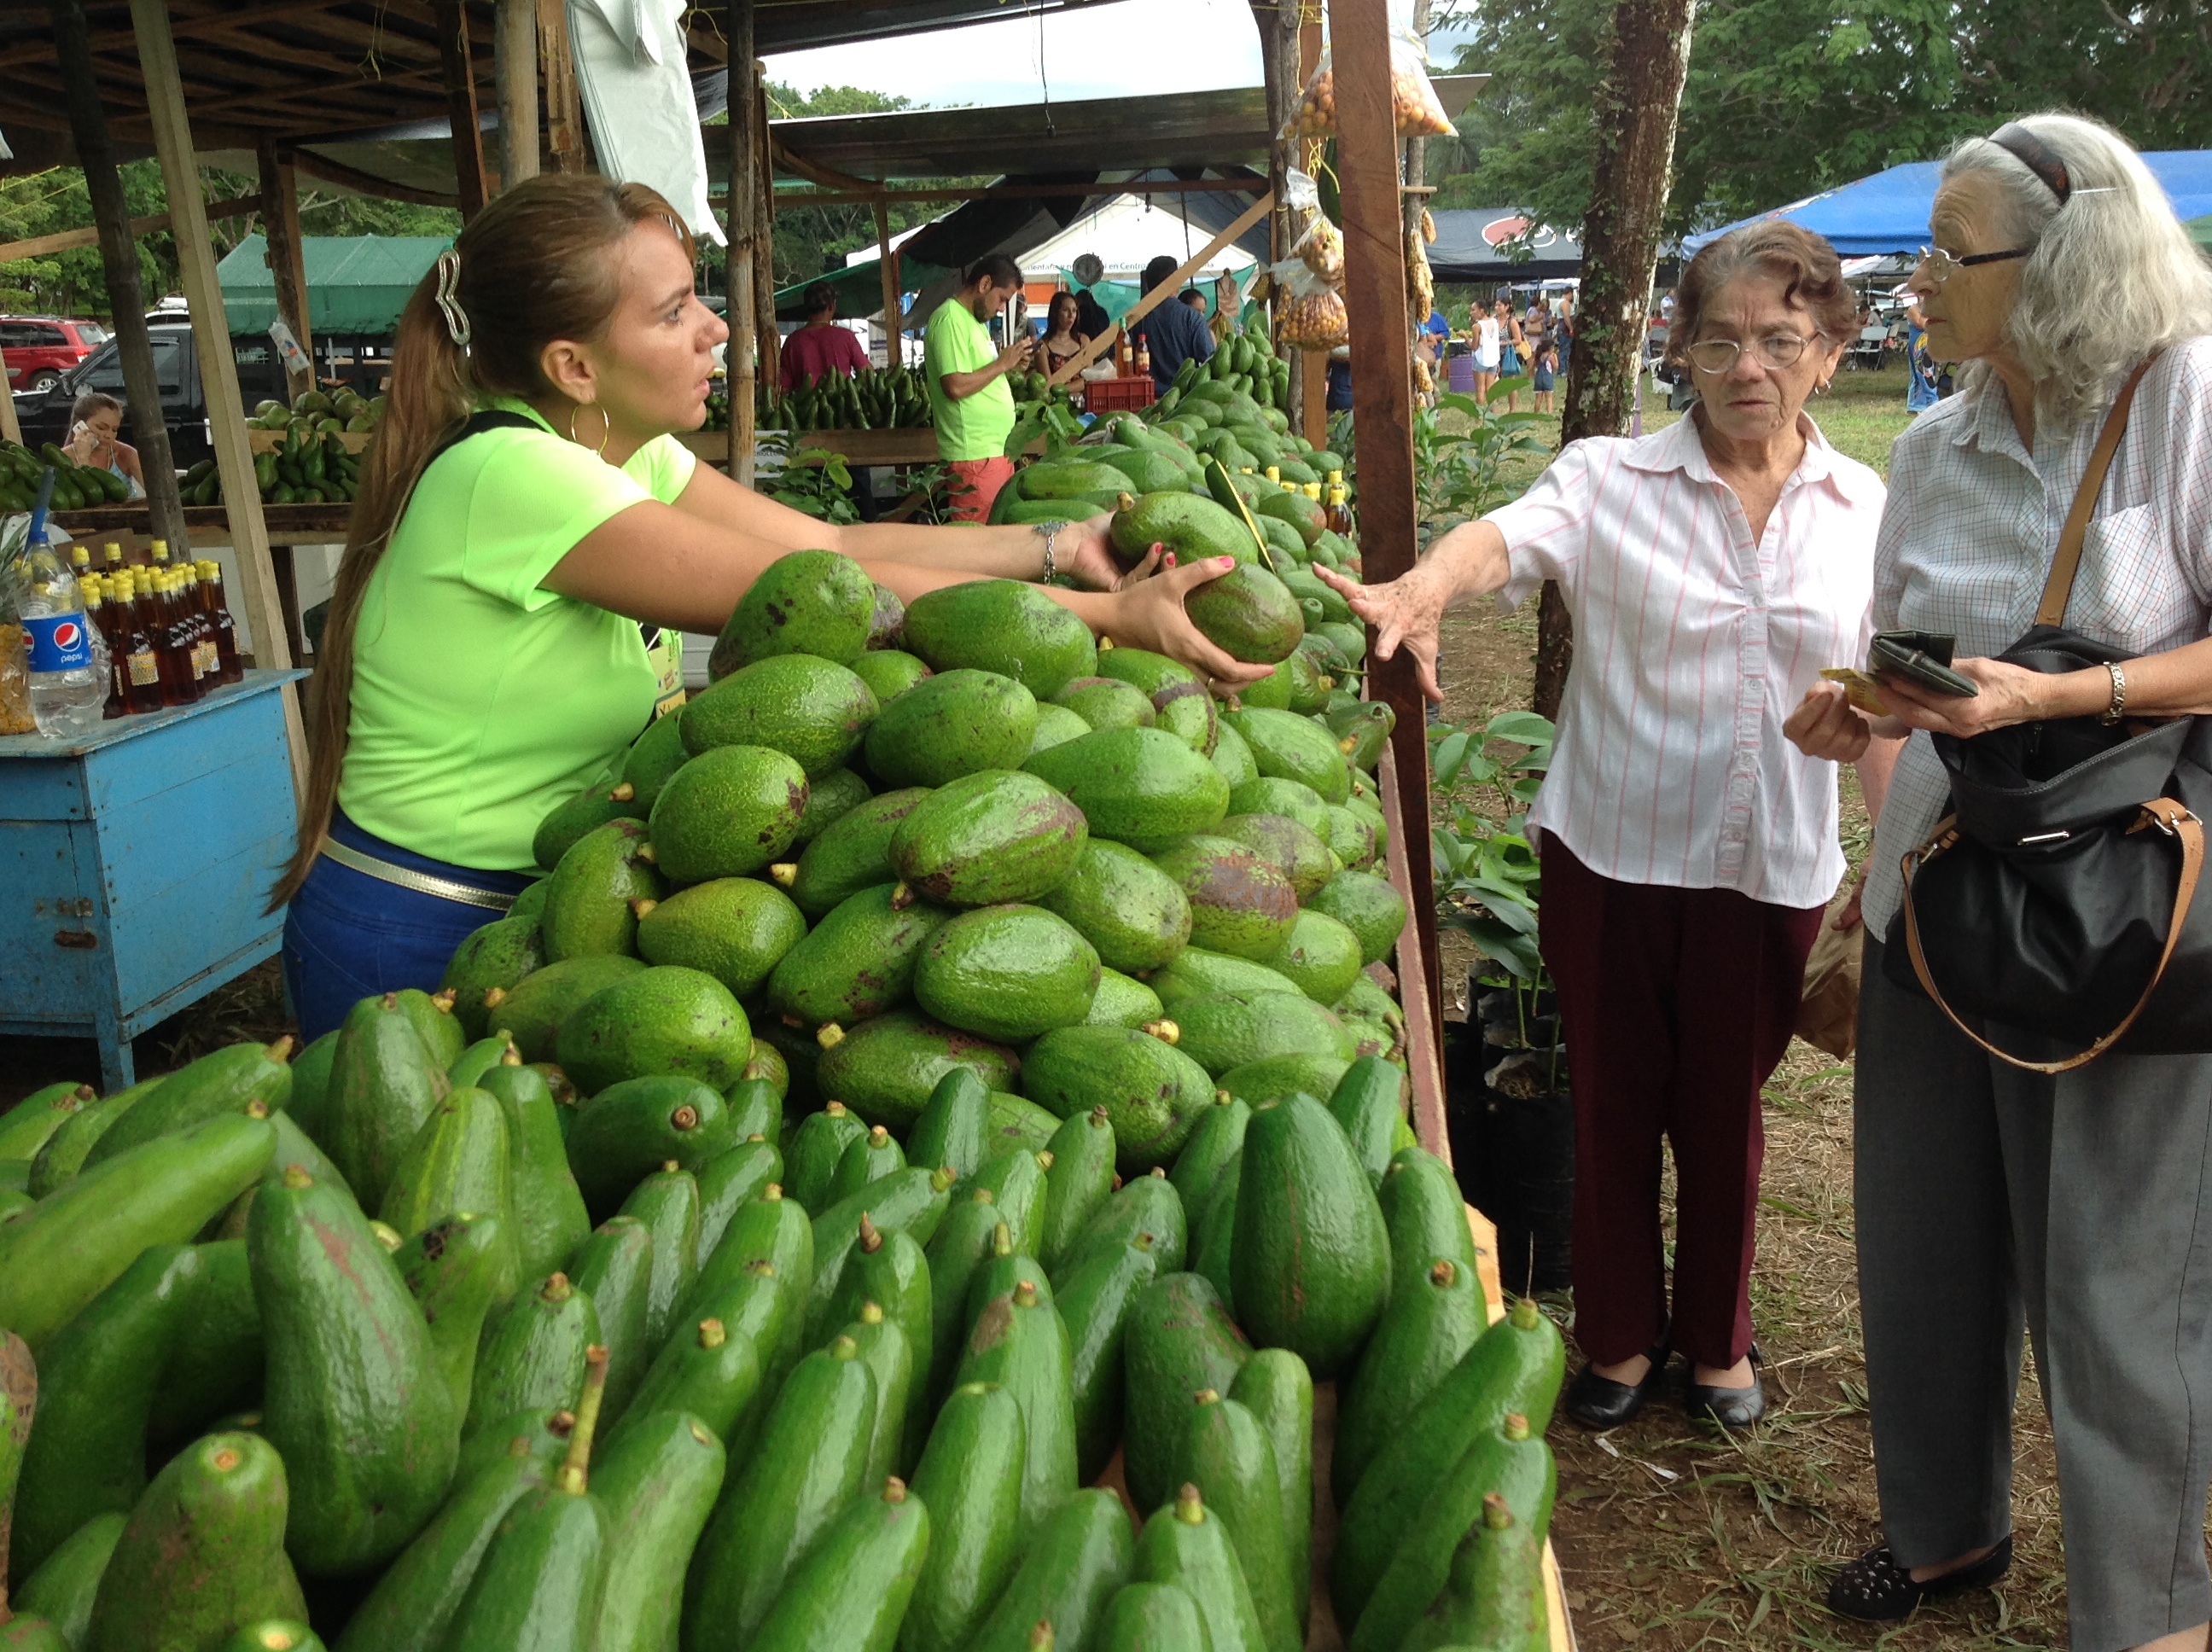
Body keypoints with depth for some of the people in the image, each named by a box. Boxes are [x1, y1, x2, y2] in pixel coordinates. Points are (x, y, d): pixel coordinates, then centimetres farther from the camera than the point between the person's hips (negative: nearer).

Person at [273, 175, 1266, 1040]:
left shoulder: (623, 449, 0)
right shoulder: (508, 473, -27)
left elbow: (827, 541, -1)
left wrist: (1060, 544, -7)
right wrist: (1113, 614, -25)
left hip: (524, 901, 8)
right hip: (413, 943, -8)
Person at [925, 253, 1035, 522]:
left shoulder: (975, 320, 18)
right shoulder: (949, 320, -13)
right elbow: (955, 387, -22)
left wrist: (1010, 364, 8)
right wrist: (1002, 363, -13)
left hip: (997, 449, 10)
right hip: (974, 456, -10)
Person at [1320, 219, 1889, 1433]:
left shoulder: (1863, 512, 3)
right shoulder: (1611, 481, -6)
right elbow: (1509, 537, -27)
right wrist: (1425, 587, -49)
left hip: (1772, 871, 2)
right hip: (1613, 853, -1)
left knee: (1724, 1109, 15)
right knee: (1613, 1102, 12)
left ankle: (1716, 1335, 40)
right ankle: (1619, 1333, 35)